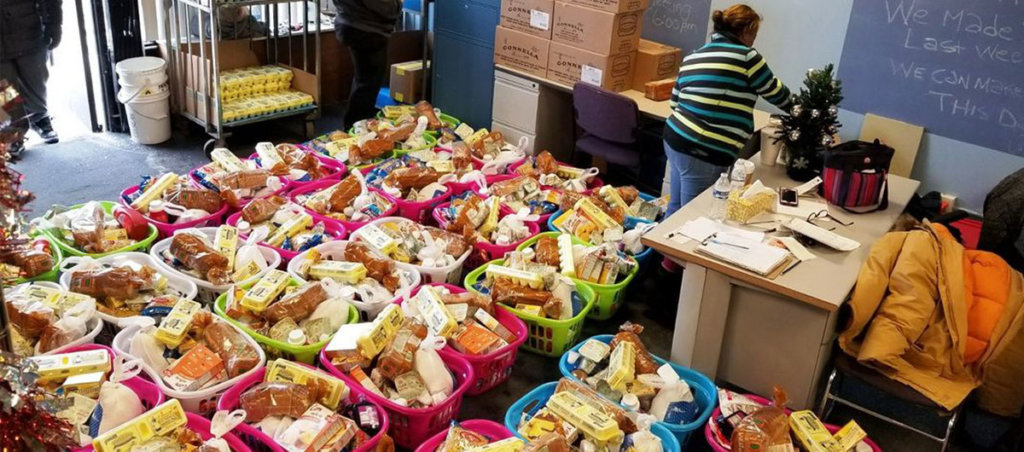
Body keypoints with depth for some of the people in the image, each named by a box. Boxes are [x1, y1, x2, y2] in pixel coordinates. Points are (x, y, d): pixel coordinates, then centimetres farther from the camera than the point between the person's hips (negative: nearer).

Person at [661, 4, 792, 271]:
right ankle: (676, 261, 19)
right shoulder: (747, 57, -7)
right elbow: (777, 95, 5)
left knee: (676, 208, 21)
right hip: (704, 153, -8)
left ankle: (667, 254, 35)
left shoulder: (693, 57, 13)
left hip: (674, 139, 8)